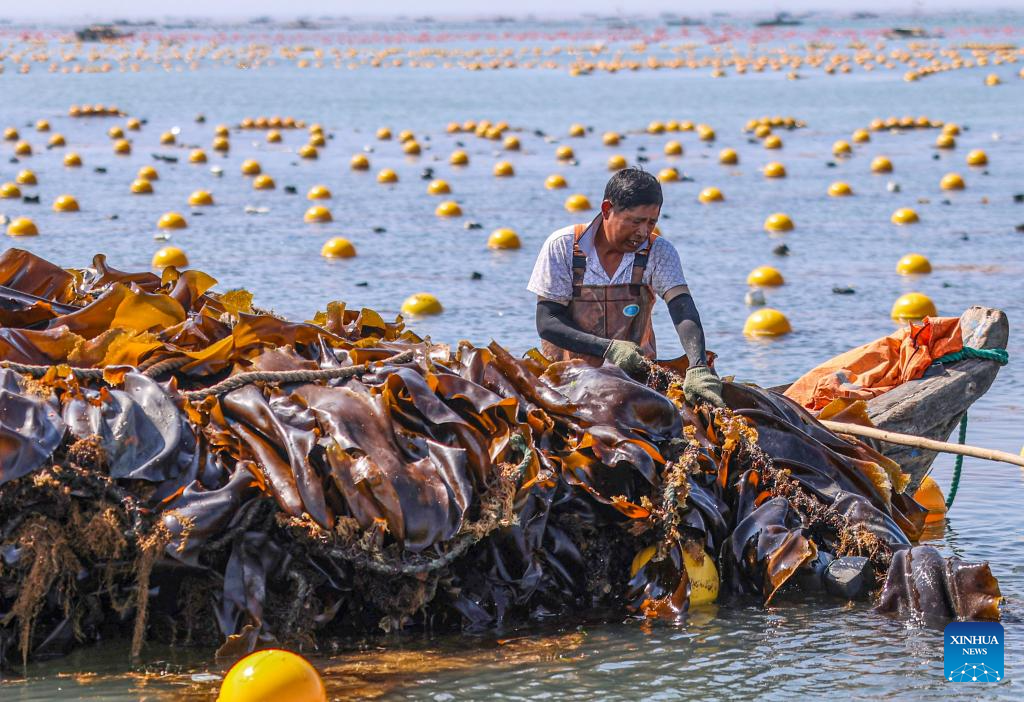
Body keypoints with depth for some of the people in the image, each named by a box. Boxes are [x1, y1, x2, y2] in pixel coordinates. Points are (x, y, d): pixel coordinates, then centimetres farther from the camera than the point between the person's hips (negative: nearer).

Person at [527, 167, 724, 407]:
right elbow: (546, 322, -10)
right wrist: (608, 349, -24)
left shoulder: (659, 252, -5)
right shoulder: (562, 246, -9)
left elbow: (683, 311, -20)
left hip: (636, 369, 1)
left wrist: (699, 369, -39)